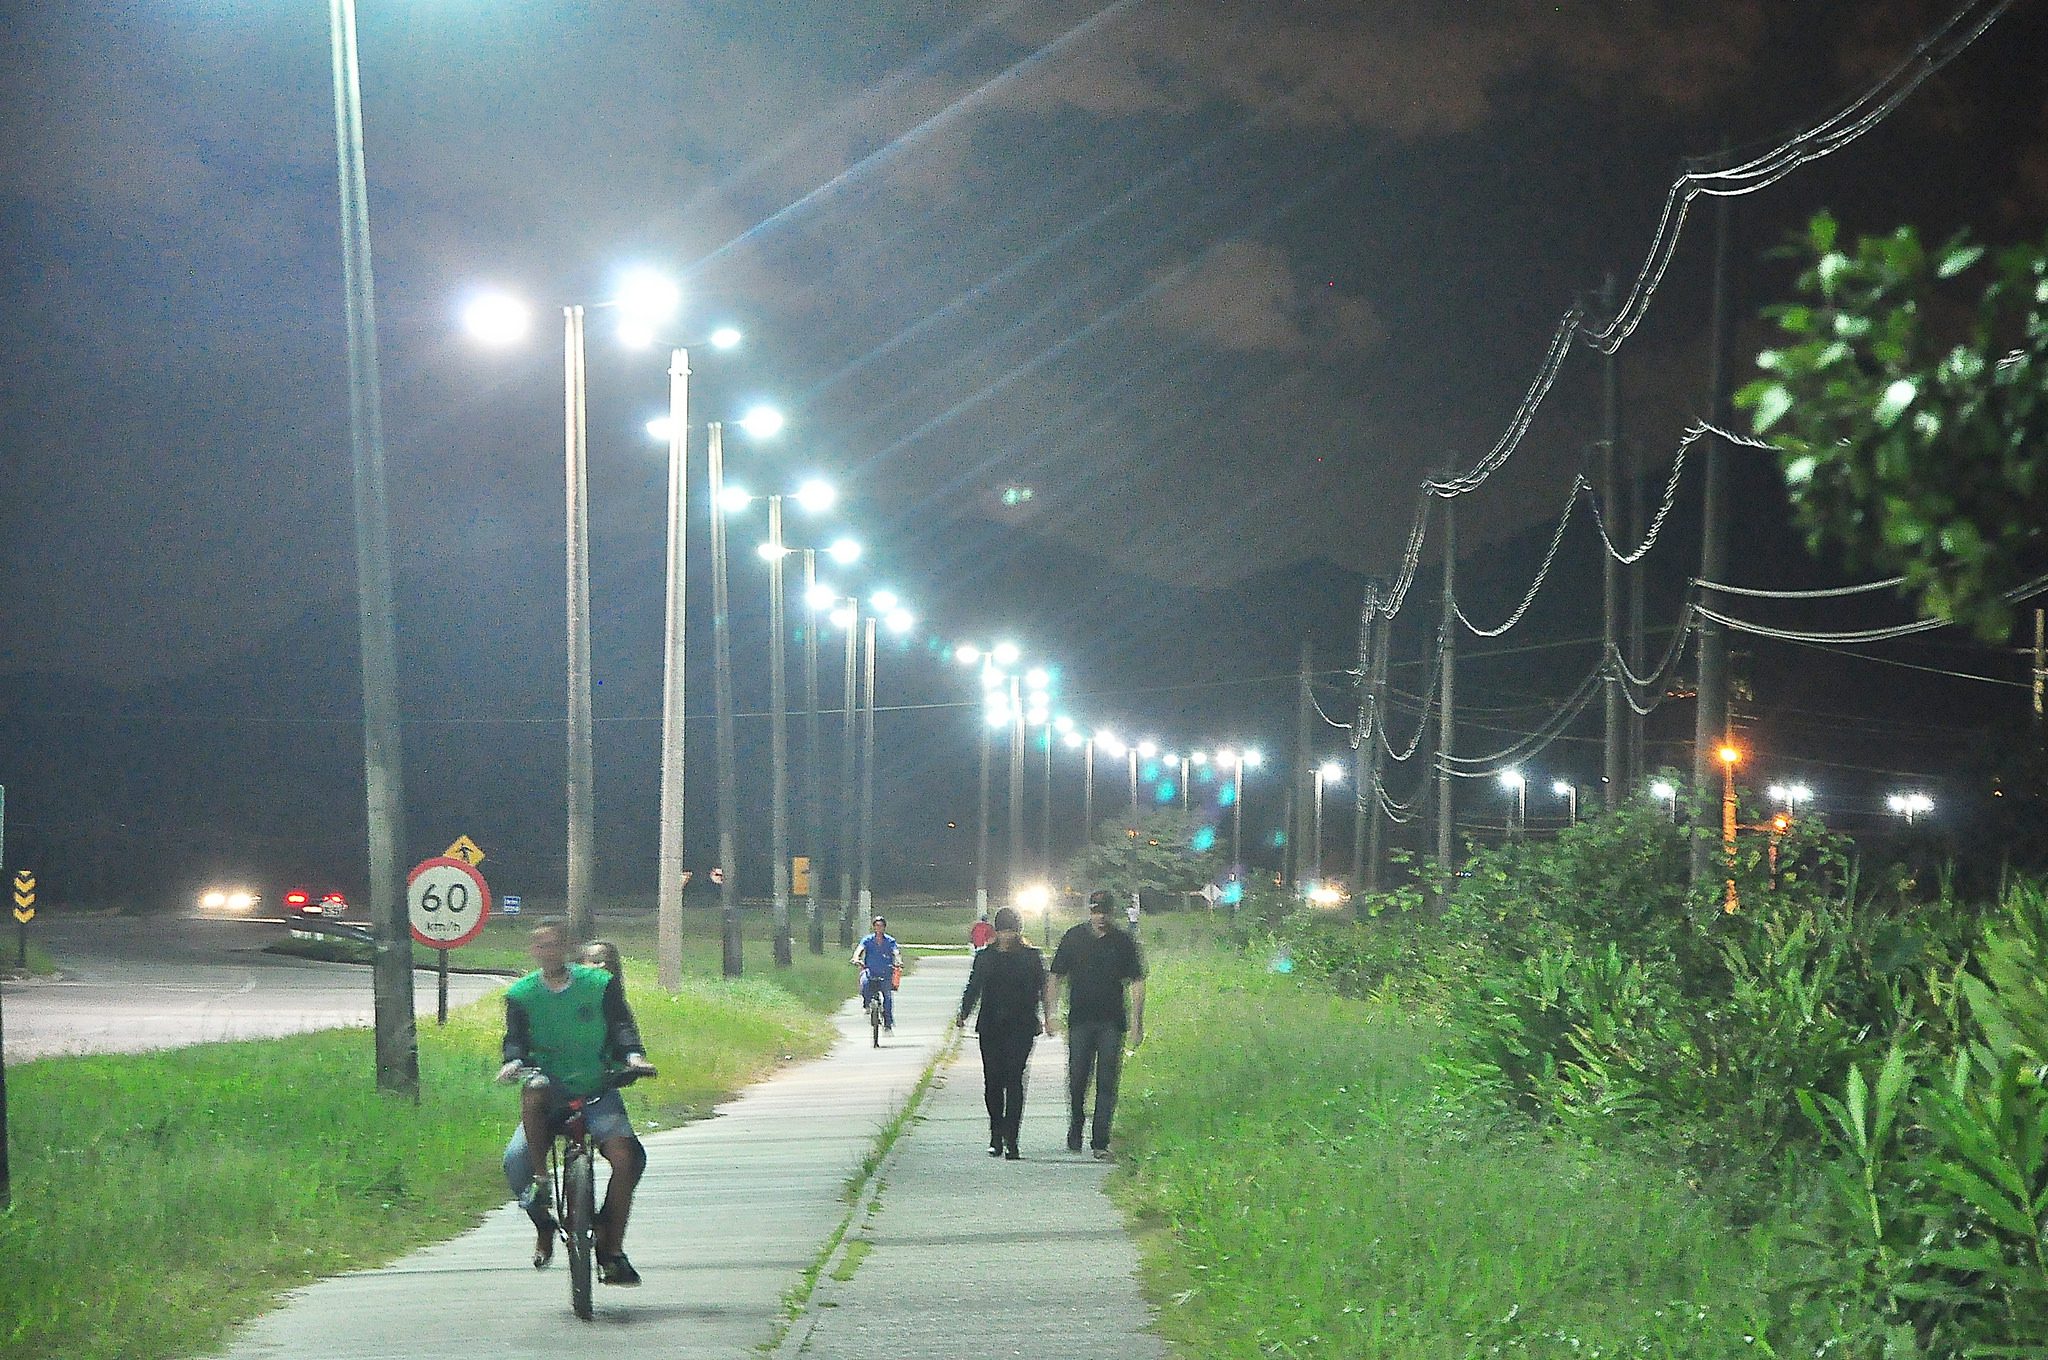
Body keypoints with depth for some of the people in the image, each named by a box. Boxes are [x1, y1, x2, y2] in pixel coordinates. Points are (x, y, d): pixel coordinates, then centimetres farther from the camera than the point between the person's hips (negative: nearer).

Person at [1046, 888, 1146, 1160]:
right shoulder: (1073, 939, 4)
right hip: (1080, 1022, 0)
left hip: (1112, 1023, 0)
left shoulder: (1123, 943, 3)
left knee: (1107, 1083, -3)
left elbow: (1137, 983, 6)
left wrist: (1137, 1023, 0)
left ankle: (1100, 1142, 0)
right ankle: (1075, 1131, 21)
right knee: (1077, 1079, 0)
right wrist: (1050, 1014, 2)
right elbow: (1054, 977, 9)